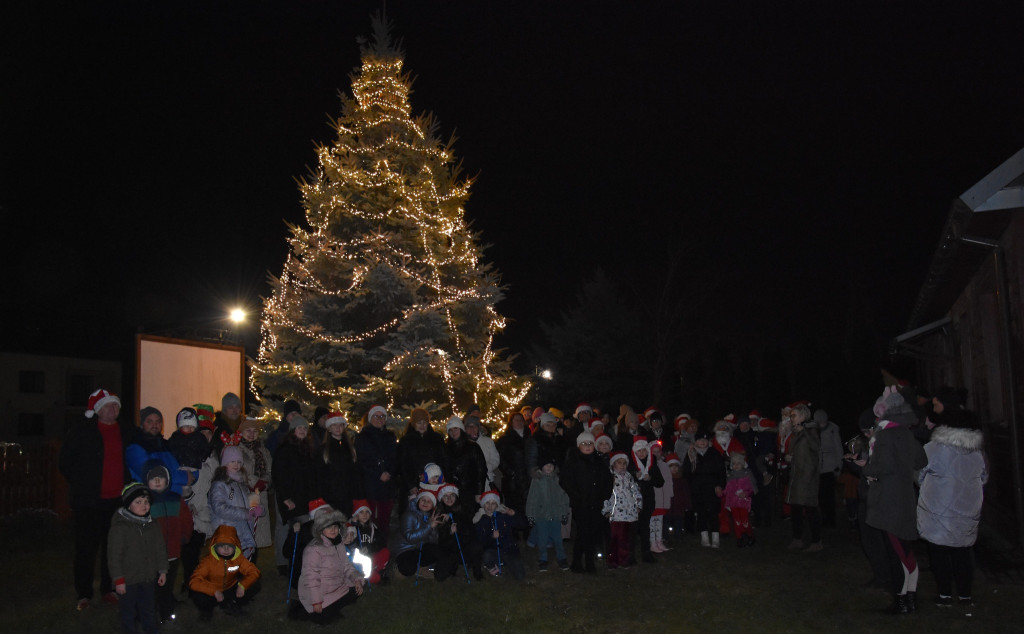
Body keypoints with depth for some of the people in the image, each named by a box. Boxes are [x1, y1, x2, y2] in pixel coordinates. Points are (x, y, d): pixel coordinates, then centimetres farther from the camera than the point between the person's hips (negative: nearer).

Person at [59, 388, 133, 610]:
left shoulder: (126, 432, 8)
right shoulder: (82, 431, -3)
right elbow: (65, 461, 2)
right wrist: (80, 484, -1)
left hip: (117, 500, 3)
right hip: (88, 501, -3)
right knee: (86, 547, 3)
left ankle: (109, 589, 21)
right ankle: (84, 594, 14)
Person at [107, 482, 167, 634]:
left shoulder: (152, 525, 0)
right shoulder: (119, 527, -18)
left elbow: (160, 549, 9)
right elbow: (114, 555, -15)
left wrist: (162, 570, 7)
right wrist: (119, 580, -14)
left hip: (149, 578, 5)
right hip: (128, 580, -5)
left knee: (149, 610, 20)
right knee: (128, 613, 10)